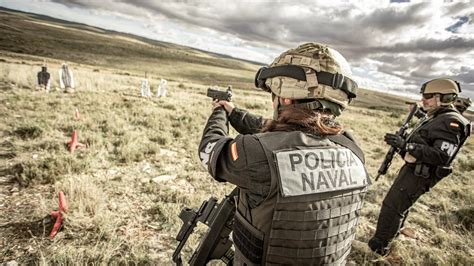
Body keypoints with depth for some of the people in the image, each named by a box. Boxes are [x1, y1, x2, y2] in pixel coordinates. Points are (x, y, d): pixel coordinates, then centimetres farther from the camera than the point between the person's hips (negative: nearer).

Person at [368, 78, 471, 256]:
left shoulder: (451, 122, -20)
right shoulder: (435, 117, 10)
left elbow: (441, 156, -30)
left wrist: (405, 145, -35)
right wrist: (402, 142, 8)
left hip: (419, 174, -10)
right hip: (412, 168, 10)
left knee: (391, 206, -5)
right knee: (400, 204, 25)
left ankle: (379, 246, 7)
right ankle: (393, 231, 45)